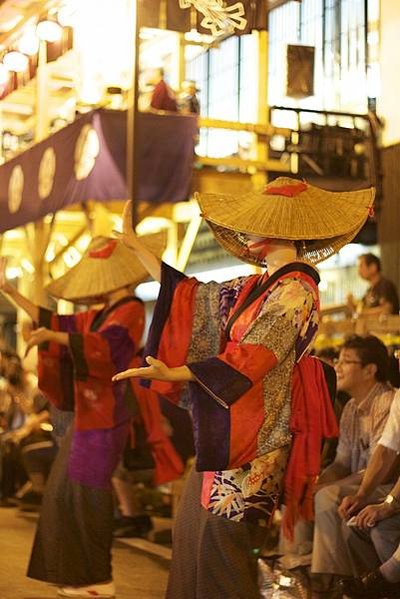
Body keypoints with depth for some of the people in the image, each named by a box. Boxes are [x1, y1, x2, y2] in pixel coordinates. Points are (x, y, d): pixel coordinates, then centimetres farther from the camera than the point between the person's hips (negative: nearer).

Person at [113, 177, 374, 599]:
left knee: (220, 537, -9)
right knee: (192, 529, 11)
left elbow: (252, 358, -21)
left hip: (254, 437, -9)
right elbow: (190, 296, 18)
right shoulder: (254, 288, 14)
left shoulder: (295, 290, -12)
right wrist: (134, 244, 21)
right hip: (226, 430, 9)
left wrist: (173, 373, -26)